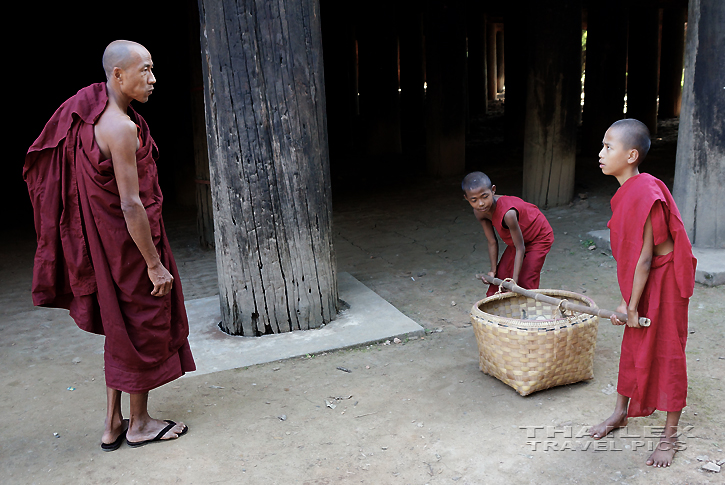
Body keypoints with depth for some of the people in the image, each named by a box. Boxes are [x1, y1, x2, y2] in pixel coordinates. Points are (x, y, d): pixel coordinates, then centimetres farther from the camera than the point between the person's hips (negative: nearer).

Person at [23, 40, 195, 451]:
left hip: (105, 241, 9)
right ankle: (140, 424, 23)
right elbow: (131, 204, -25)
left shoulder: (88, 117, 7)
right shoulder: (121, 127, -23)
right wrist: (155, 264, -19)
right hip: (130, 242, -9)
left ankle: (113, 424, 28)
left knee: (121, 328, 18)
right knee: (142, 328, 6)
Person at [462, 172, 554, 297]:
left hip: (539, 237, -7)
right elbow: (492, 242, -9)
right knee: (501, 275, 7)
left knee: (525, 283, -10)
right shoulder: (479, 213, -20)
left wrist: (514, 280, -33)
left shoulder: (507, 213, -42)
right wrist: (493, 270, -8)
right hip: (514, 241, 7)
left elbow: (520, 248, -33)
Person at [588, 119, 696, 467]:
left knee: (666, 354, 3)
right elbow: (628, 255, 7)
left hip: (664, 280, -9)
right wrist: (625, 302, 9)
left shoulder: (645, 194, -26)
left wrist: (633, 307, -15)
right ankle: (620, 413, 36)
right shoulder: (627, 193, 2)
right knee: (632, 347, 18)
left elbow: (645, 257, -23)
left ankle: (670, 436, 18)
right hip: (642, 280, 9)